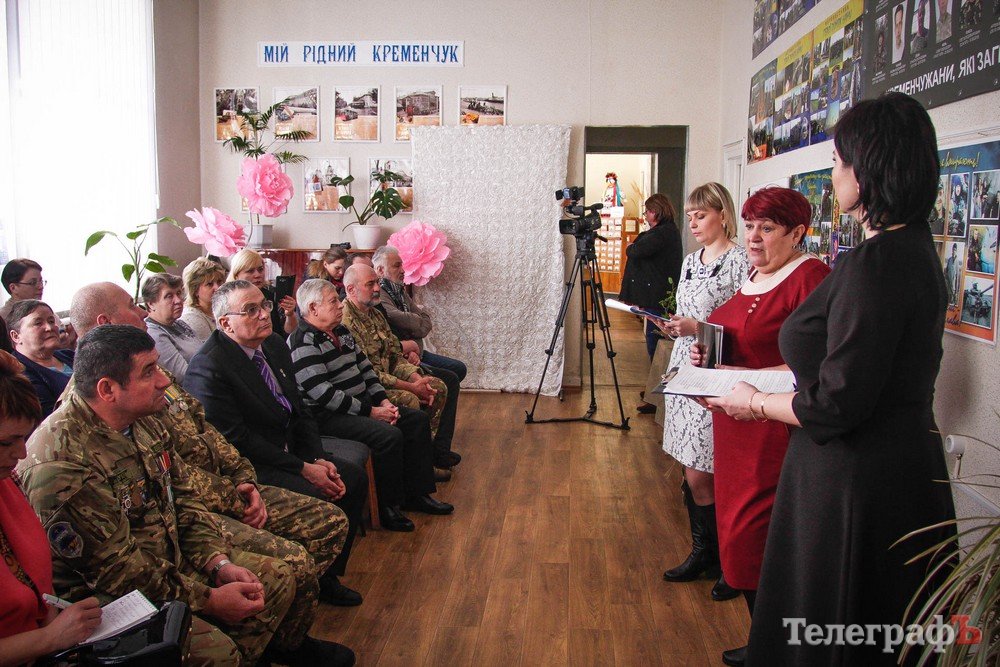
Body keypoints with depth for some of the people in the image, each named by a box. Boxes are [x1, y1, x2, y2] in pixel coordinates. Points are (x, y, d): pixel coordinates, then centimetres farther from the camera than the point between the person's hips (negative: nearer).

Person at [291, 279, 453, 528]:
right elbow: (323, 393, -24)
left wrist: (383, 401, 1)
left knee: (418, 419, 4)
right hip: (328, 416, -10)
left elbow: (365, 368, 17)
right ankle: (387, 507, -11)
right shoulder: (303, 342, -17)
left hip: (363, 404, 10)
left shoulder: (341, 332, 14)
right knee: (390, 436, -28)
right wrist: (370, 412, -20)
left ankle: (417, 494, 9)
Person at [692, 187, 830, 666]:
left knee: (752, 534, -5)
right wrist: (709, 351, 8)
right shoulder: (754, 276, 14)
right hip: (738, 427, 10)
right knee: (739, 529, 15)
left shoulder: (810, 277, -14)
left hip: (778, 426, -9)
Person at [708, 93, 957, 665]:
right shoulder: (914, 247, 7)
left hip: (857, 484, -10)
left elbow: (836, 403, -24)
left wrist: (756, 403, -8)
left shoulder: (875, 262, -24)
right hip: (904, 465, 10)